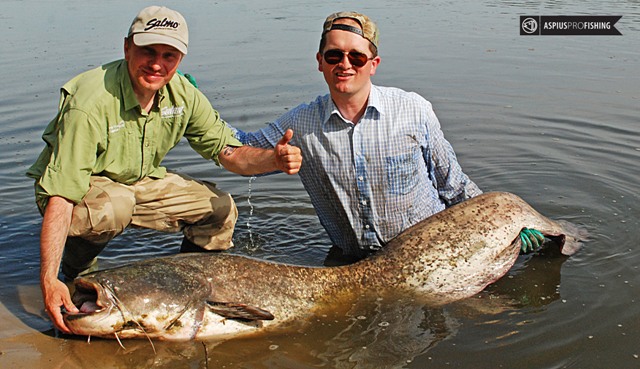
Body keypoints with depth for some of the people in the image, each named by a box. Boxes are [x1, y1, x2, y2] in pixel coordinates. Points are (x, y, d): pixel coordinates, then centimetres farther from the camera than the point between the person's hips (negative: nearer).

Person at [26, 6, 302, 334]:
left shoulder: (183, 95, -13)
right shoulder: (90, 104, -32)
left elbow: (229, 152, -7)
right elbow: (61, 196, -35)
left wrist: (274, 158, -30)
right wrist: (48, 280, -41)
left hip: (139, 182, 6)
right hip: (80, 189, -5)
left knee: (221, 207, -5)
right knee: (111, 208, -39)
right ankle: (74, 276, -7)